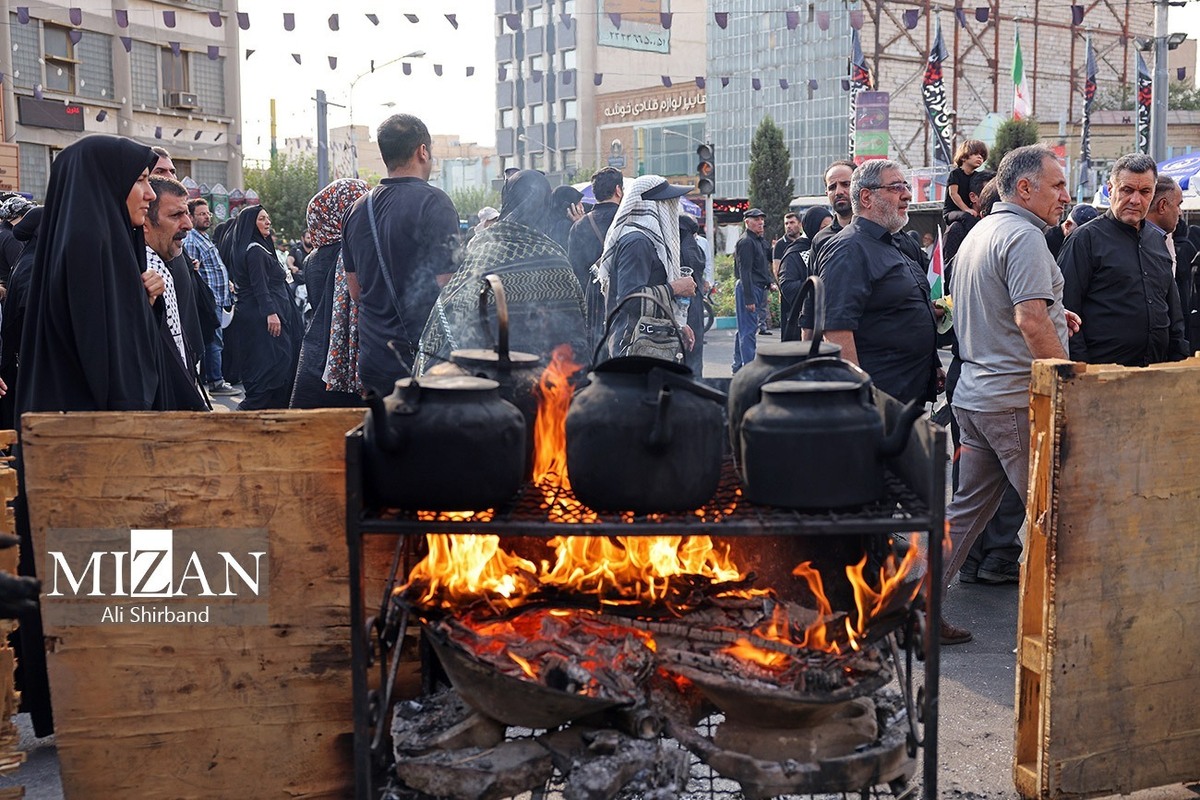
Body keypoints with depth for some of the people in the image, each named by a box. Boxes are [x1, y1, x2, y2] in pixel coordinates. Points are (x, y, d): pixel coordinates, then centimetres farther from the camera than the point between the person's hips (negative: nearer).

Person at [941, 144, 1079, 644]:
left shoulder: (978, 233, 17)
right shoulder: (1023, 236, -14)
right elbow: (1031, 323, -24)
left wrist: (1052, 314, 20)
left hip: (975, 393, 9)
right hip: (1017, 400, -9)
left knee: (968, 506, 12)